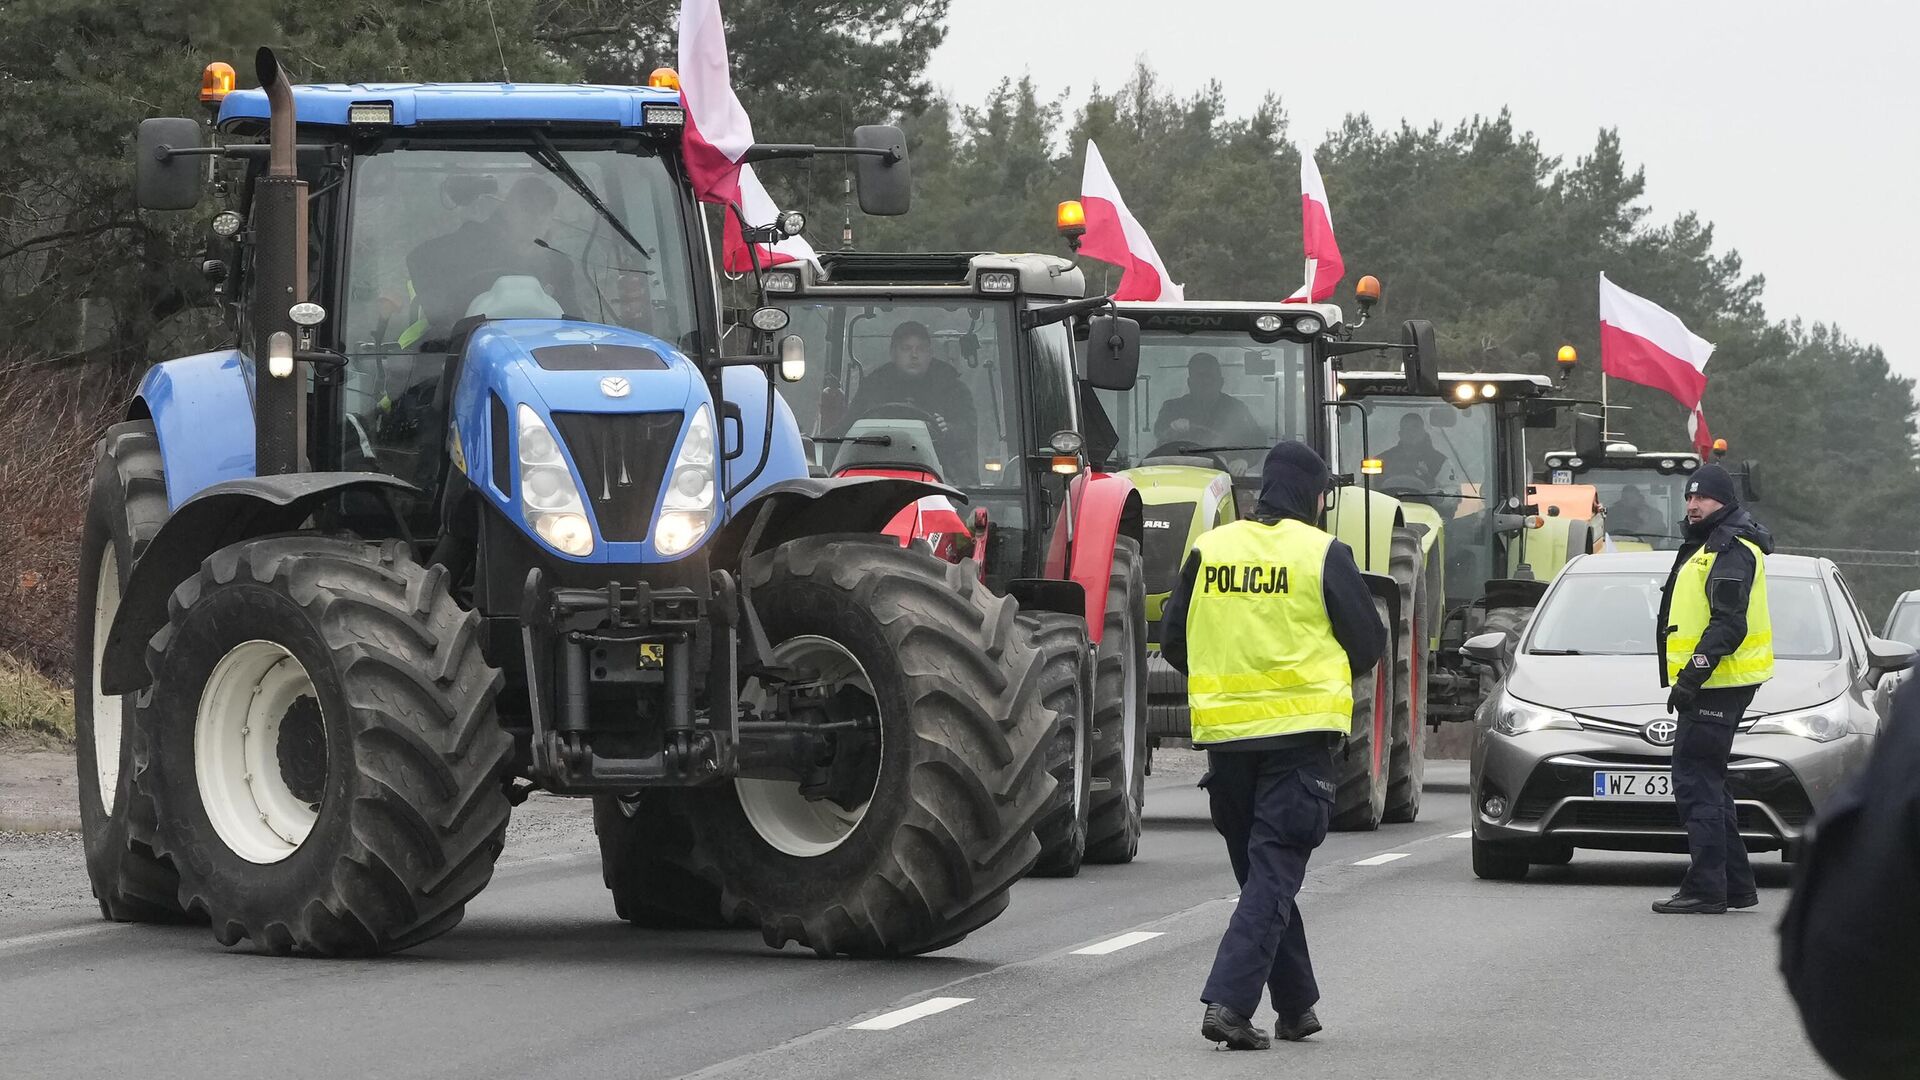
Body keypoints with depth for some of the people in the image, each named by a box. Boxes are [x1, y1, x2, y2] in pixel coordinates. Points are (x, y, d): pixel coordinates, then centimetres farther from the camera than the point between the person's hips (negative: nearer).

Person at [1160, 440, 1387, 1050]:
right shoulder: (1322, 554, -6)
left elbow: (1173, 641, 10)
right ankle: (1229, 1003, -18)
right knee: (1275, 874, -4)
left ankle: (1296, 1006, 22)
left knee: (1261, 871, 16)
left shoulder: (1208, 551, 4)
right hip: (1297, 732, -4)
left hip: (1224, 735, 4)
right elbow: (1369, 644, 1)